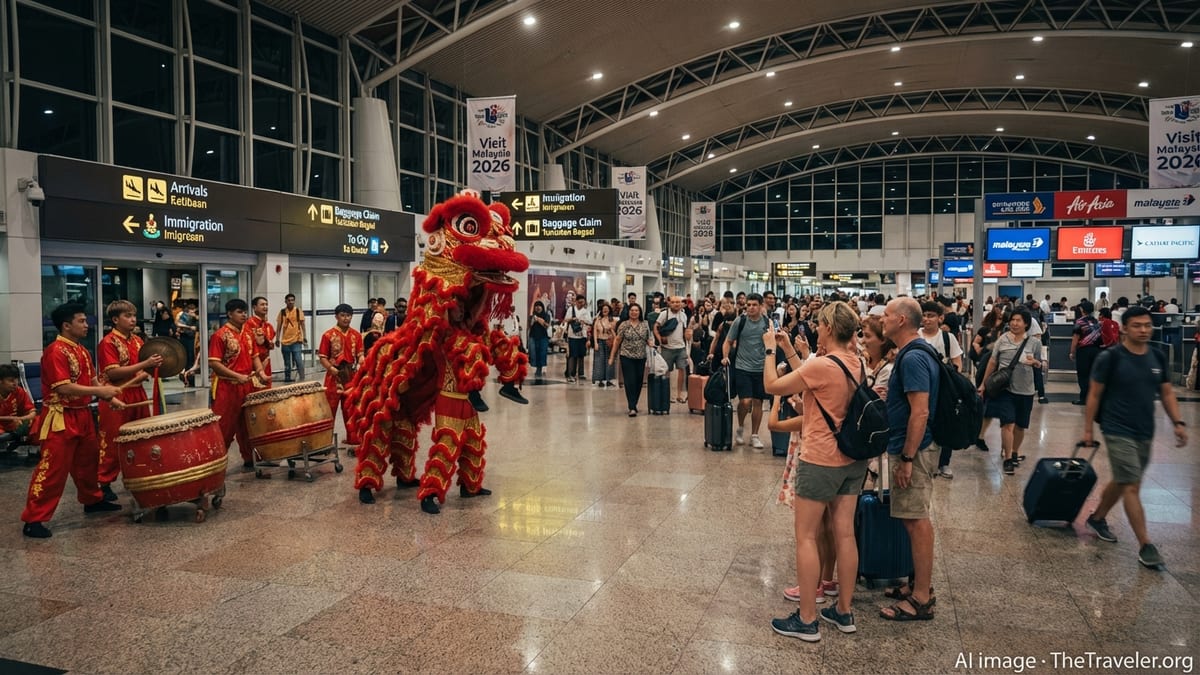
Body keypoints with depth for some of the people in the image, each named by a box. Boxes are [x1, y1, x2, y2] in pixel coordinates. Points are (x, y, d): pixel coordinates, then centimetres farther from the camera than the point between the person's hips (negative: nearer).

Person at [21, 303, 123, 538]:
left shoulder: (82, 351, 11)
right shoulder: (55, 351, -18)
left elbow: (91, 381, 18)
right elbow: (64, 388, -25)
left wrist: (109, 396, 2)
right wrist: (101, 391, -21)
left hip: (82, 415, 9)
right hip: (60, 418, -9)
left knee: (88, 460, 20)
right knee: (52, 468, -7)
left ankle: (92, 500, 37)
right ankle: (33, 519, 0)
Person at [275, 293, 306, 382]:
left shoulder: (298, 311, 0)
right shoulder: (282, 312, 5)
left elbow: (302, 324, 0)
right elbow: (279, 326, 8)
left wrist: (304, 336, -9)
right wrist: (277, 339, 3)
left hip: (296, 341, -3)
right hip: (285, 341, 3)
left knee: (299, 361, -10)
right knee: (287, 363, 12)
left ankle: (302, 379, -6)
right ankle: (287, 378, 21)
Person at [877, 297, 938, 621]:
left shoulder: (913, 358, -20)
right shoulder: (910, 354, 12)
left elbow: (920, 412, -24)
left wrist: (907, 458, -23)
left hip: (914, 451, -10)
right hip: (909, 448, 10)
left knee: (917, 520, -3)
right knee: (914, 518, 17)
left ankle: (921, 598, 6)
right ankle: (919, 583, 28)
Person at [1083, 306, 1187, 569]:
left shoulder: (1157, 359, 4)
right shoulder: (1110, 358, -12)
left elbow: (1167, 393, 12)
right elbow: (1094, 395, -7)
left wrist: (1178, 422, 0)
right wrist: (1088, 429, -6)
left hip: (1145, 433, 6)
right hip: (1118, 431, -6)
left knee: (1122, 481, 18)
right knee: (1132, 486, -8)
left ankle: (1097, 517, 39)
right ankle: (1145, 546, -3)